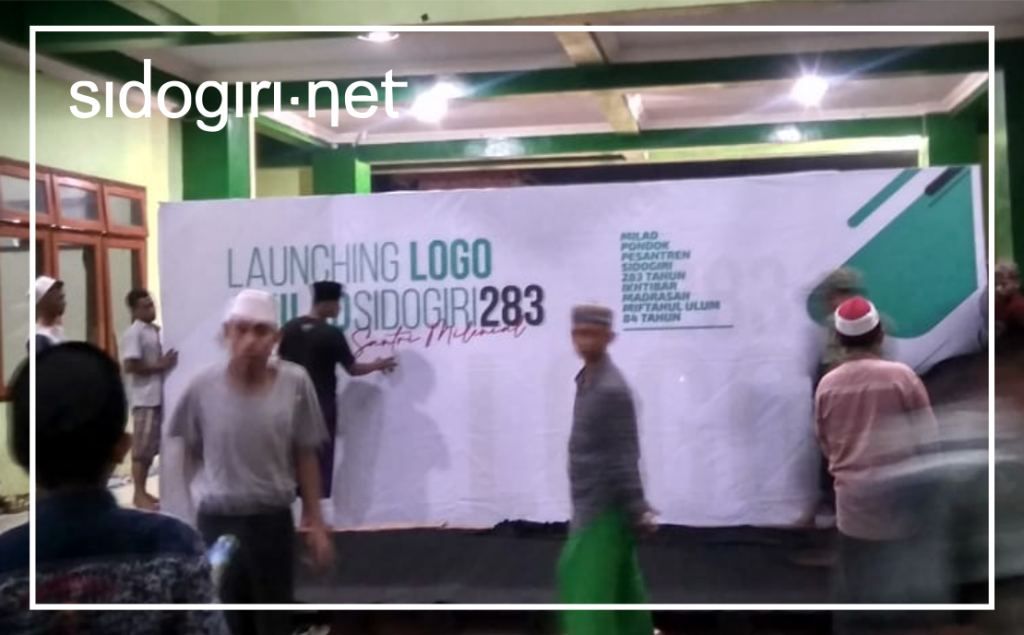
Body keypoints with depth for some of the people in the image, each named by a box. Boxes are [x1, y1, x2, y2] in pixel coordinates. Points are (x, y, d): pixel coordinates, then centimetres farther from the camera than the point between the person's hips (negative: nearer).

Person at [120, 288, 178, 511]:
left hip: (159, 396, 8)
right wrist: (159, 366, -17)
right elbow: (130, 366, -19)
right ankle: (139, 495, 3)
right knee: (142, 448, -3)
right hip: (144, 398, -8)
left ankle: (143, 492, 20)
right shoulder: (133, 333, -12)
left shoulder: (156, 330, 13)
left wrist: (168, 362, 4)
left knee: (152, 447, 12)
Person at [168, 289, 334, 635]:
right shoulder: (202, 387, -11)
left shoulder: (295, 384, -11)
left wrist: (315, 522, 2)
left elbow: (305, 457, -1)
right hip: (216, 522, 0)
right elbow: (189, 455, 4)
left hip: (272, 520, 0)